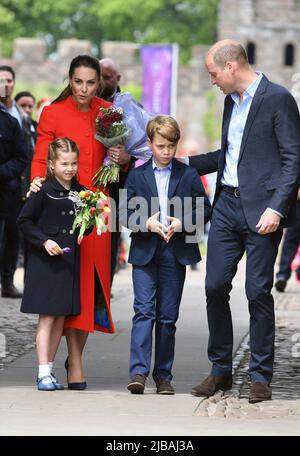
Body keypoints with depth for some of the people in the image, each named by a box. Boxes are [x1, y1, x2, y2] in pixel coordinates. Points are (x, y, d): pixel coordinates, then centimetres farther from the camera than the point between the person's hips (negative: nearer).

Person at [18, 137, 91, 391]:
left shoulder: (81, 192, 6)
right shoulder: (44, 191, -9)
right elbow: (24, 220, -5)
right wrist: (44, 240, -14)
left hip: (70, 261, 5)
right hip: (45, 262, -5)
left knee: (61, 318, 8)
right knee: (47, 318, -5)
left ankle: (49, 369, 16)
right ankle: (43, 374, -3)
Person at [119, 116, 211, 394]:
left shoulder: (188, 175, 6)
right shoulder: (136, 176, 6)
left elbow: (205, 210, 6)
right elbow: (125, 213, 4)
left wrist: (182, 223, -10)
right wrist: (146, 223, -14)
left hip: (175, 253, 1)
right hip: (144, 252, -1)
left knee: (167, 316, 5)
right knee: (144, 310, -10)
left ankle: (163, 376, 10)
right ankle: (138, 371, -16)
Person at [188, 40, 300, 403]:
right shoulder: (231, 101, 15)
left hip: (261, 209, -7)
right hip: (227, 204, 7)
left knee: (258, 291, -4)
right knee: (215, 287, 5)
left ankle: (260, 377, 6)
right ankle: (220, 370, 16)